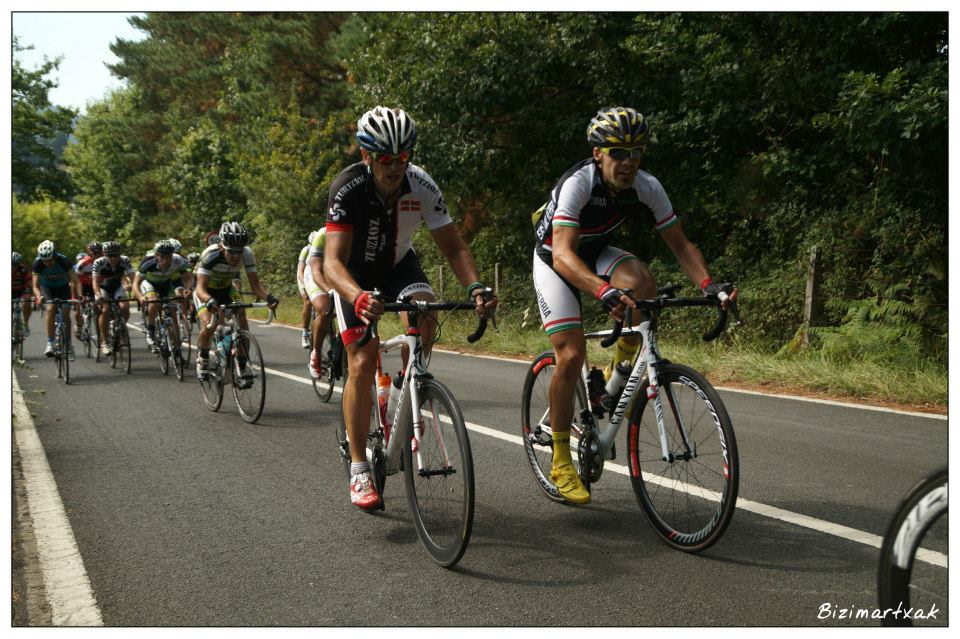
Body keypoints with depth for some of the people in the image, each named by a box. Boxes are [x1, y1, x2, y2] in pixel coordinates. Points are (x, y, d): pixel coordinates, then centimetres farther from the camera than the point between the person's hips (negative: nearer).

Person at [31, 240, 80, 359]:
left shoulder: (64, 261, -31)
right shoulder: (37, 263, -29)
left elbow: (75, 282, -28)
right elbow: (36, 286, -28)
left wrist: (78, 296, -41)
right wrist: (39, 296, -48)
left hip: (63, 286, 0)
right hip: (47, 287, 0)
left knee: (65, 314, -10)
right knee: (50, 309, -26)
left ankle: (69, 345, 7)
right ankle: (50, 343, -24)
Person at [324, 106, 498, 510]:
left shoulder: (422, 187, -23)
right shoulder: (348, 189, -31)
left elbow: (453, 248, -19)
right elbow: (333, 262, -40)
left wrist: (475, 288, -38)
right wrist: (358, 298, -60)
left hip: (398, 265, 2)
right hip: (355, 274, -2)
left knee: (425, 319, -28)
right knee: (362, 363, -14)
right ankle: (359, 470, -5)